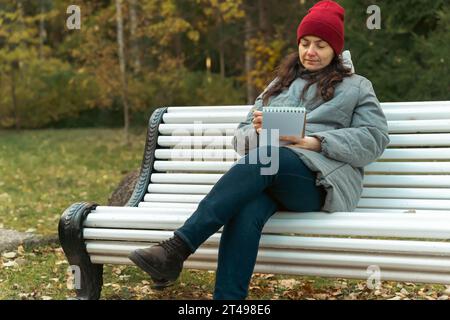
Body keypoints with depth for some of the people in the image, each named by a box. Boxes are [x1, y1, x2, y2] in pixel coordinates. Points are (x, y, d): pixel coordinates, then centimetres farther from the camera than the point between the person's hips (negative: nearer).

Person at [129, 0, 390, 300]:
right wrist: (259, 130, -4)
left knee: (265, 157, -36)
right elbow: (241, 137, 22)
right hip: (270, 178, 3)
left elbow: (374, 139, 3)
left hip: (321, 177, -3)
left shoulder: (357, 87, 19)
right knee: (246, 210, -35)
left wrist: (315, 142, -11)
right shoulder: (280, 84, 29)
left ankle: (177, 248, -42)